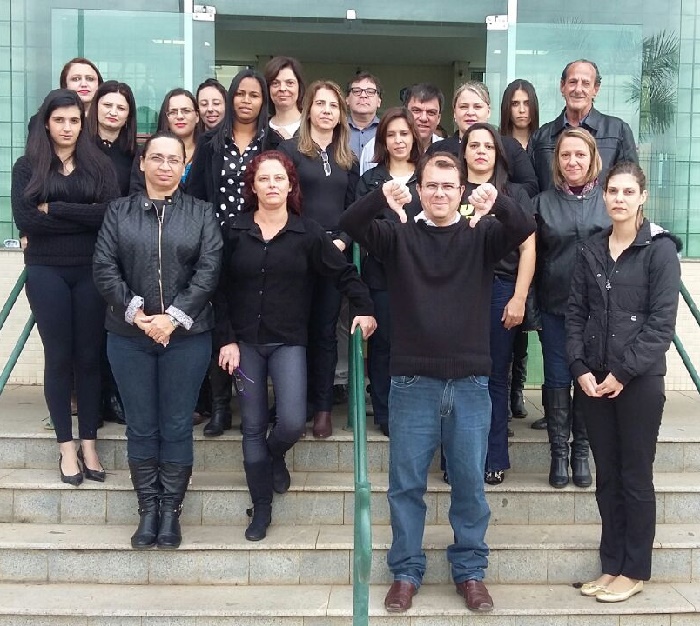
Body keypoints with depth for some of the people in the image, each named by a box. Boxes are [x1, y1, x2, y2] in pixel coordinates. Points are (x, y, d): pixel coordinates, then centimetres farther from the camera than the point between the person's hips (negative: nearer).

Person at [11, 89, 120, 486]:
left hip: (91, 271, 1)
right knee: (59, 357, 4)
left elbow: (112, 213, -10)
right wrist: (85, 217, -10)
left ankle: (89, 444, 14)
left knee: (89, 357, 4)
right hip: (47, 273, 0)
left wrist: (54, 209, -11)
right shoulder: (28, 167, 5)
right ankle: (66, 446, 13)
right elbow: (25, 220, -9)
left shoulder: (100, 165, 6)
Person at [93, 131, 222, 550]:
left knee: (177, 426, 4)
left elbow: (209, 271, -5)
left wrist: (174, 317, -14)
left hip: (187, 335, -1)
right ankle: (148, 508, 18)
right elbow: (104, 268, -1)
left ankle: (172, 509, 16)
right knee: (141, 427, 7)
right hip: (129, 335, 1)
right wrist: (135, 312, -13)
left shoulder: (201, 213, 5)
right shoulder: (119, 212, 7)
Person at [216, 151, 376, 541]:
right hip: (245, 340, 1)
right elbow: (222, 290, 1)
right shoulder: (235, 231, 0)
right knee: (253, 427, 5)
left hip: (288, 341, -1)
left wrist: (365, 309, -9)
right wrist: (227, 340, -4)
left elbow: (345, 273, 3)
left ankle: (275, 455, 24)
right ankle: (262, 507, 21)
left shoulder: (308, 232, -1)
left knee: (293, 422, -14)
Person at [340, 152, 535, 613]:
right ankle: (406, 572, 21)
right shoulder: (399, 235, 5)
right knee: (406, 483, 7)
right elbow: (350, 226, -9)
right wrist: (380, 198, -30)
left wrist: (498, 202, -33)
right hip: (413, 381, 0)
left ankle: (471, 571, 24)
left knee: (470, 482, 9)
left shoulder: (482, 235, 5)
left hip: (470, 382, 0)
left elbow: (525, 229, -12)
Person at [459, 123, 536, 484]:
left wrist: (518, 298, -3)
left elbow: (527, 248, 5)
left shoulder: (514, 194, 11)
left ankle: (495, 459, 13)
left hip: (500, 291, 0)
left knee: (496, 377, 5)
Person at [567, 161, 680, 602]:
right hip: (593, 380, 4)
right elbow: (576, 313, 6)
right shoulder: (591, 251, 9)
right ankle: (612, 565, 22)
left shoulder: (660, 249, -5)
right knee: (607, 477, 11)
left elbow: (661, 323, -11)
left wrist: (623, 372, -15)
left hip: (639, 381, -4)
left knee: (635, 478, 5)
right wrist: (581, 369, -6)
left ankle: (635, 571, 18)